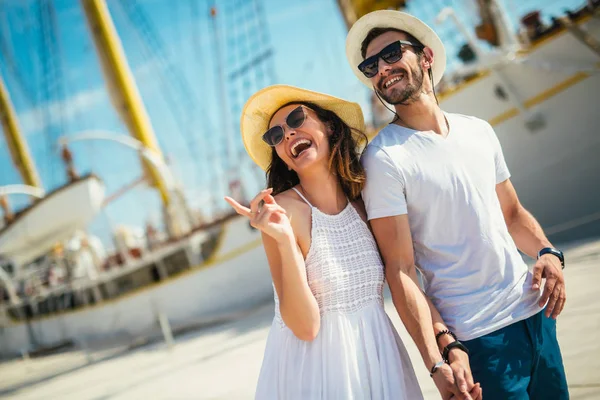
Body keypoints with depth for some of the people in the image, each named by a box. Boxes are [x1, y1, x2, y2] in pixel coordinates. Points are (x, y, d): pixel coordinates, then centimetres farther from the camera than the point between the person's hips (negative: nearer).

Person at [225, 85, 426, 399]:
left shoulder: (366, 201, -4)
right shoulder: (281, 211, -17)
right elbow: (305, 327, -19)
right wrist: (284, 240, -29)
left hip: (379, 355, 4)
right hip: (313, 365, -4)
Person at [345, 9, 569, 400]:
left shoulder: (479, 131, 6)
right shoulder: (383, 158, -12)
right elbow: (400, 269, -15)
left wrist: (547, 251, -3)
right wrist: (441, 354, -24)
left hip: (536, 312, 6)